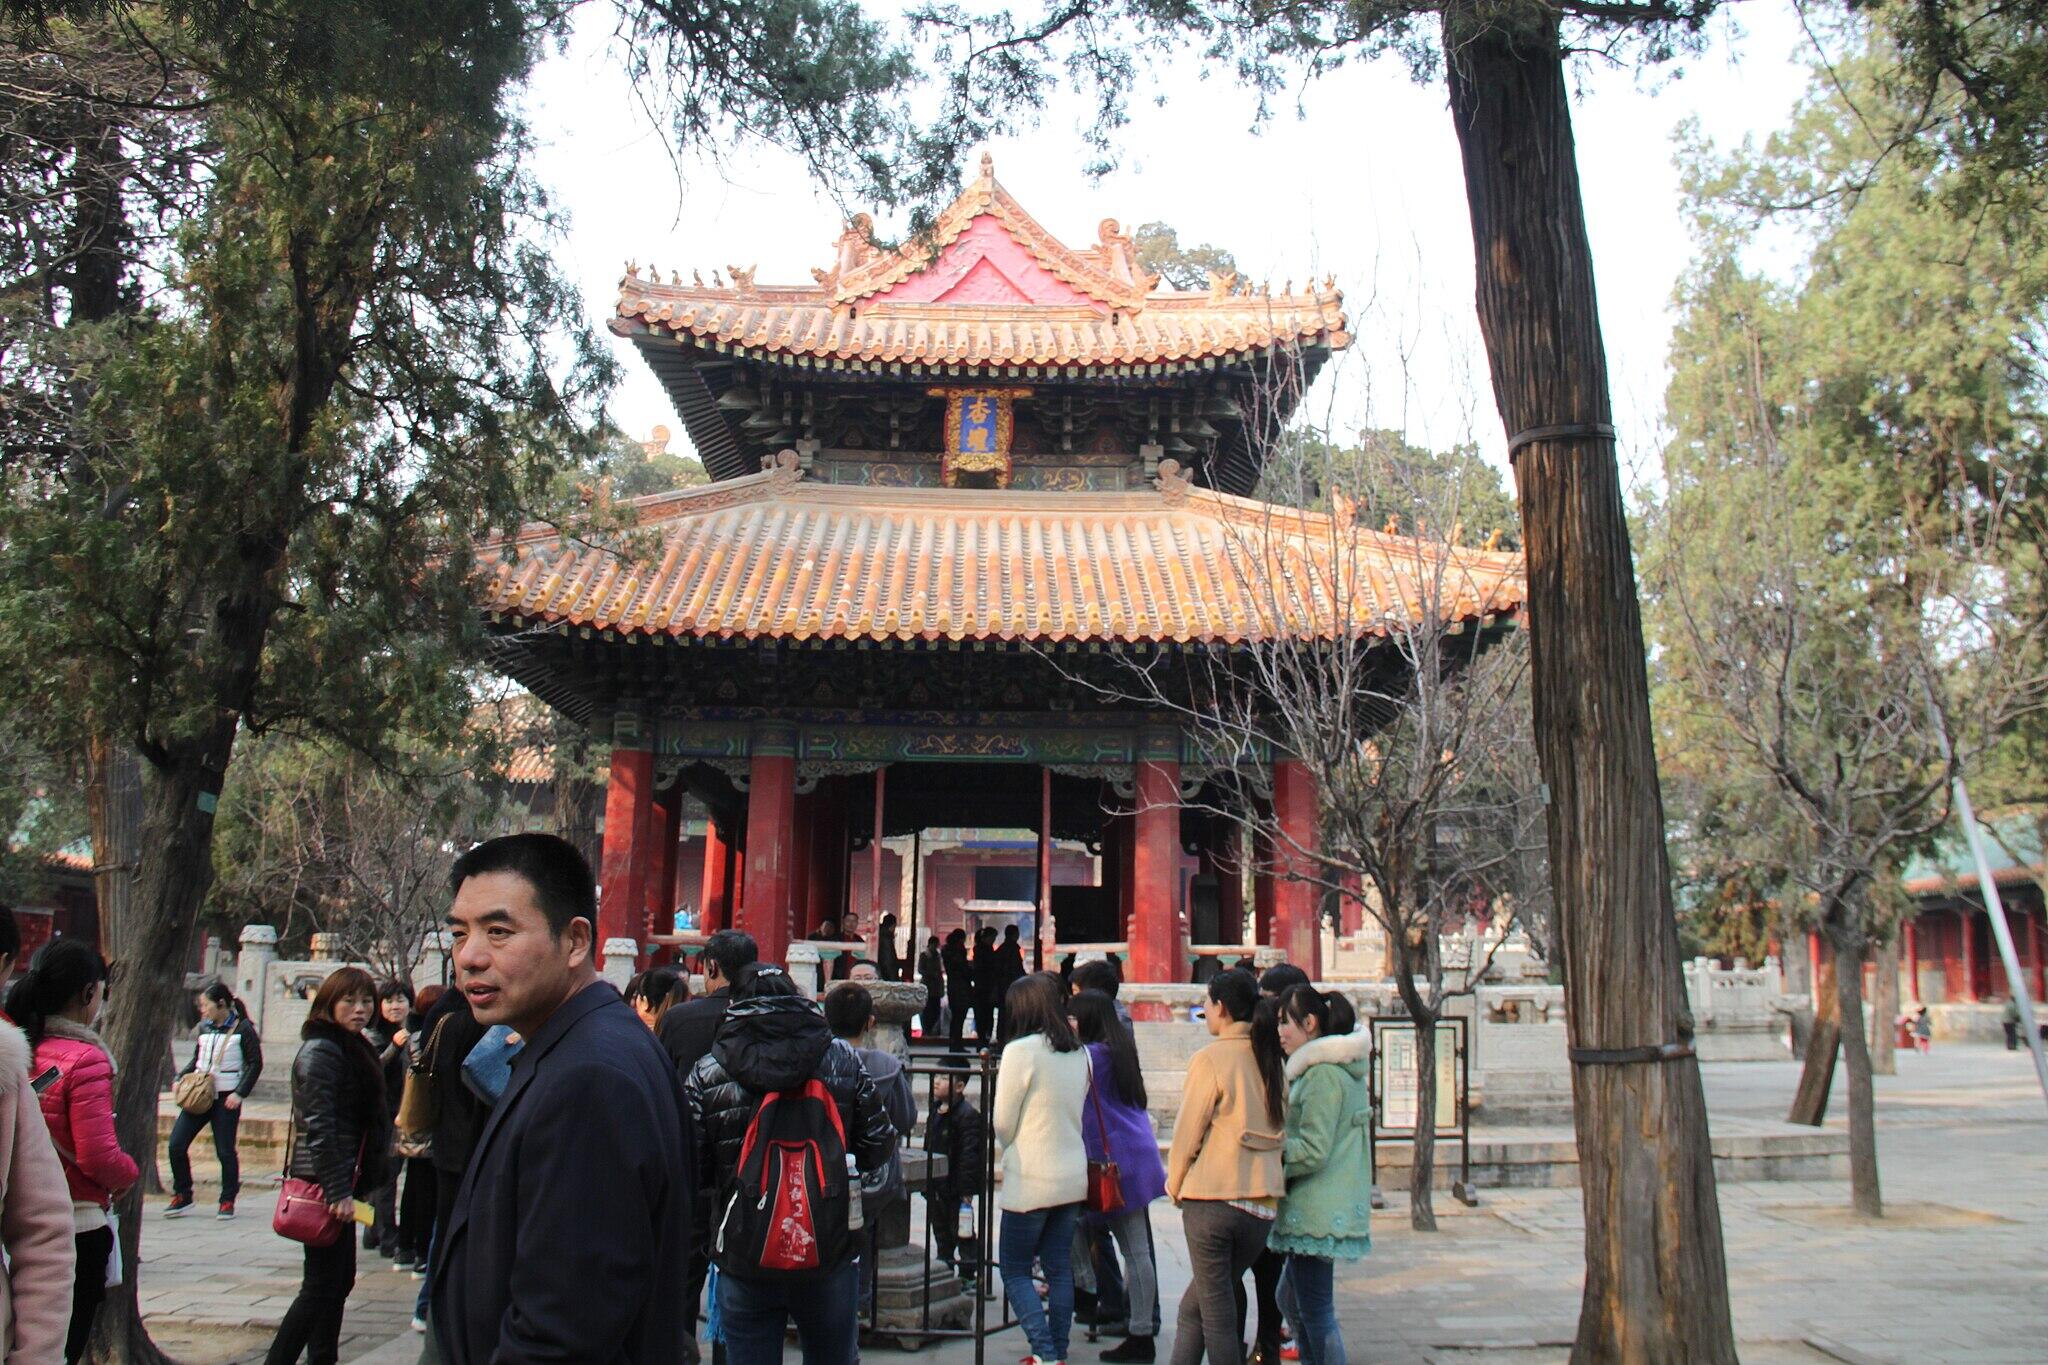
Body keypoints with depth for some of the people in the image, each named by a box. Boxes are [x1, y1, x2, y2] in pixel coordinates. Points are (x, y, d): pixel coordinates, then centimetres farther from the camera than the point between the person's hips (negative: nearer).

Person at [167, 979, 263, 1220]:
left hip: (226, 1098, -5)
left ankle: (227, 1202, 15)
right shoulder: (204, 1028, 10)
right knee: (176, 1144, -3)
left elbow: (255, 1063, -6)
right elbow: (196, 1059, 20)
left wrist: (240, 1093, -13)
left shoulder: (242, 1028, -6)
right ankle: (182, 1197, 13)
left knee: (225, 1151, 1)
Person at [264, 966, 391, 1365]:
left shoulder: (353, 1048, 15)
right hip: (324, 1183, -10)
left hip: (337, 1183, 10)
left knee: (340, 1280, 13)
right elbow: (317, 1127, -21)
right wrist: (338, 1192, -24)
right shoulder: (320, 1051, -14)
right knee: (322, 1285, -6)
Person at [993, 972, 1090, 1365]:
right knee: (1060, 1267, 14)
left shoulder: (1021, 1050, -14)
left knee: (1014, 1270, 5)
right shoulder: (1079, 1053, 5)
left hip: (1031, 1181, -6)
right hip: (1073, 1177, 7)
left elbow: (1002, 1123, -7)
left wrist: (1009, 1151, 11)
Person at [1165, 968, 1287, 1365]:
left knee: (1217, 1315, 5)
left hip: (1213, 1198, -6)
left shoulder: (1210, 1059, -11)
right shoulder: (1272, 1061, 7)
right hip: (1264, 1202, 6)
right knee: (1193, 1306, 18)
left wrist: (1175, 1186, 7)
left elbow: (1187, 1132, -7)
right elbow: (1280, 1132, 13)